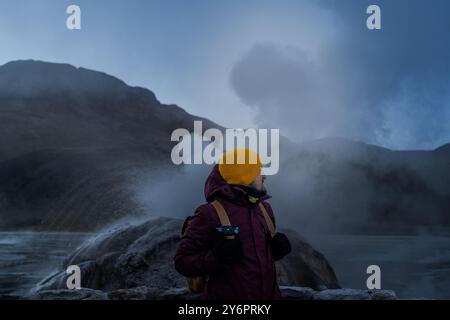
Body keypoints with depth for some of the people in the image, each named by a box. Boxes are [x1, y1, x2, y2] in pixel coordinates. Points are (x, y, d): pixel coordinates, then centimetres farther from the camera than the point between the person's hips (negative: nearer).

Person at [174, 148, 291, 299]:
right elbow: (183, 261, -12)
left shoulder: (264, 209, 8)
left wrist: (277, 249, -1)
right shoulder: (209, 214, -13)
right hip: (228, 294, -6)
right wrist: (216, 257, -27)